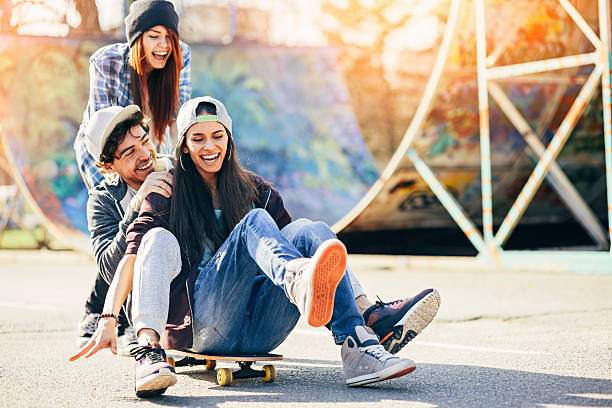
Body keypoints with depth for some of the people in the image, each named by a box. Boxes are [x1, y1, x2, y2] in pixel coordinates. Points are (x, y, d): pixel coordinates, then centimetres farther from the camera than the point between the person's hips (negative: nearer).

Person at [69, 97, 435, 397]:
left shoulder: (256, 190, 21)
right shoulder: (169, 196, 12)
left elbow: (292, 247, 15)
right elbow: (133, 254, -3)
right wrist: (109, 318, -19)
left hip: (259, 330, 3)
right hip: (203, 325, -3)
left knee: (307, 231, -19)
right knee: (256, 222, -24)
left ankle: (359, 350, -38)